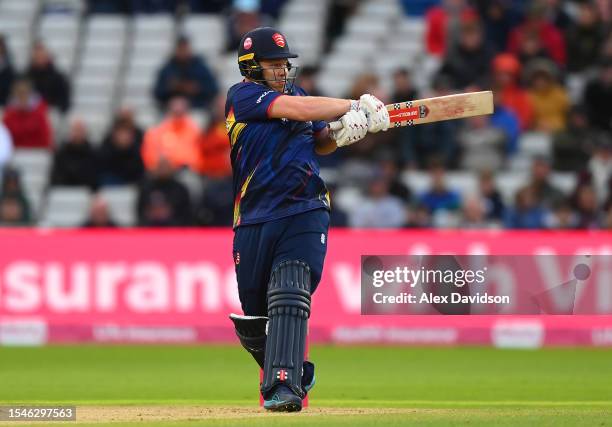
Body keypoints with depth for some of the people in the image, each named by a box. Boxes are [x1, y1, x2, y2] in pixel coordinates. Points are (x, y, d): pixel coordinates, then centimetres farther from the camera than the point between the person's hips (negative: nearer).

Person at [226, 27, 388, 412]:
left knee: (289, 297, -19)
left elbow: (320, 142, 21)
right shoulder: (243, 96, -5)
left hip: (304, 214, 2)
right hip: (255, 219, -2)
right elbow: (297, 109, -19)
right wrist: (354, 106, -17)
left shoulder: (294, 92, 13)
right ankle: (294, 371, 34)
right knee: (254, 315, 7)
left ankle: (284, 387, -26)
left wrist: (342, 134, -2)